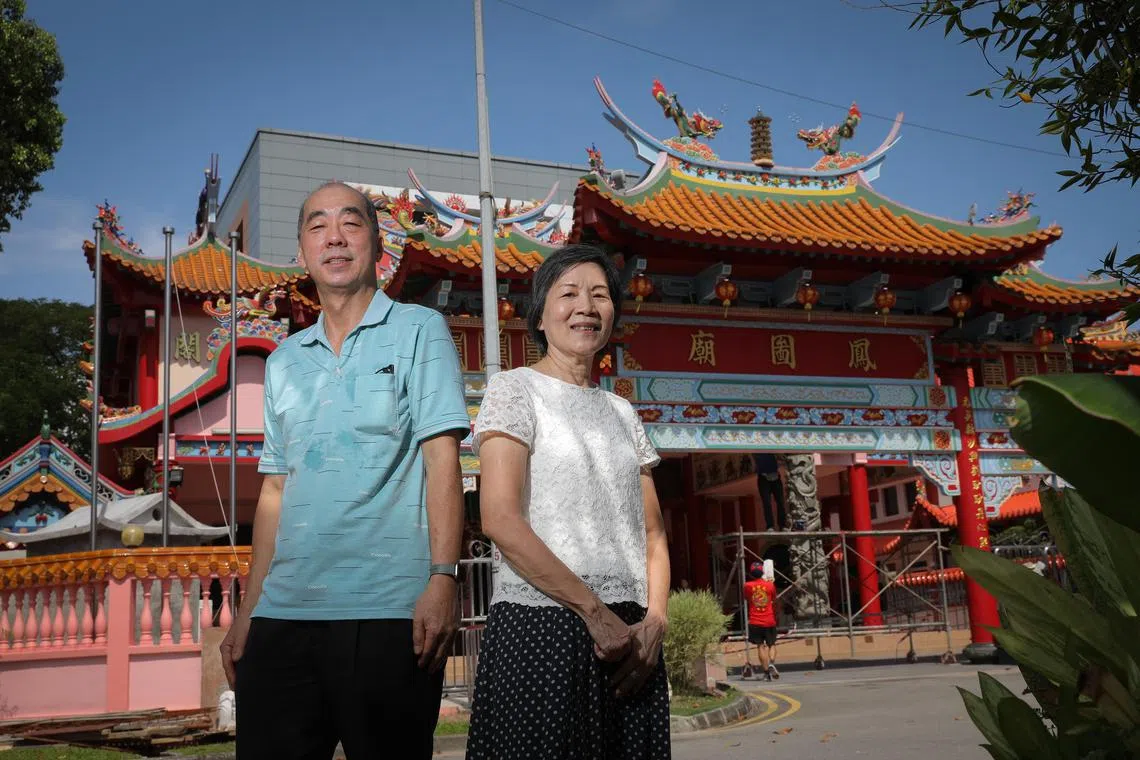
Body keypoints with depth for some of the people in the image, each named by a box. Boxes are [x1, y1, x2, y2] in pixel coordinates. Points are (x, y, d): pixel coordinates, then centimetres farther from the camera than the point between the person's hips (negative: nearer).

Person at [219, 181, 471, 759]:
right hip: (283, 613, 5)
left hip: (389, 610, -4)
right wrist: (248, 608, 12)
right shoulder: (283, 361, 16)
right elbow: (275, 491, 17)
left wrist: (442, 578, -16)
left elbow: (442, 458, -6)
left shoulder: (419, 330, 2)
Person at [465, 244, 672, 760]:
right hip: (541, 625, -5)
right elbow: (499, 519, -13)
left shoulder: (622, 412, 16)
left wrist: (653, 622, -4)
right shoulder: (514, 390, -1)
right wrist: (594, 611, -14)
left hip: (628, 634, 6)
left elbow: (652, 532, 13)